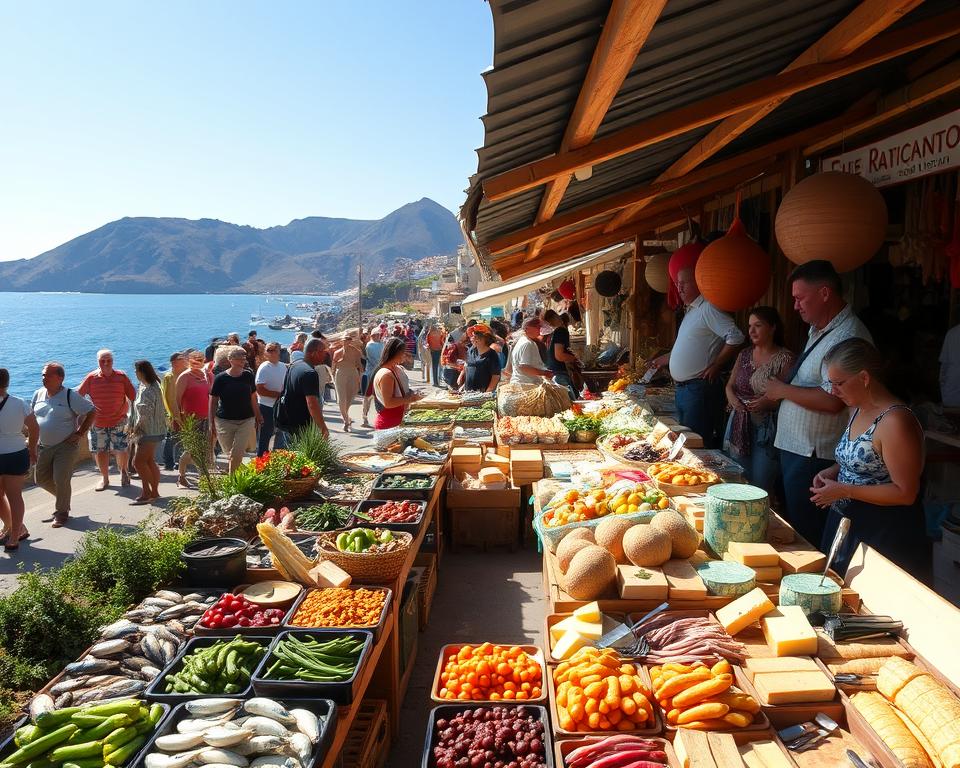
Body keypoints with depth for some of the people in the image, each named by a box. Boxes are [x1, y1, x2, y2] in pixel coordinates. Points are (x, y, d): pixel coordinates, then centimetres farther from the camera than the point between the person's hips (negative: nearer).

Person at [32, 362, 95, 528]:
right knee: (42, 479, 11)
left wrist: (80, 433, -12)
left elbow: (91, 412, -10)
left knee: (61, 481, -6)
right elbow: (31, 416, 20)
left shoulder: (70, 396, -12)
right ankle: (65, 495, 37)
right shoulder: (38, 394, 4)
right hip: (43, 446, 6)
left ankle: (61, 513, 12)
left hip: (65, 446, -6)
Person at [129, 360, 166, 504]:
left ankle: (147, 493, -2)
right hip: (147, 431, 10)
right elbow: (138, 409, 17)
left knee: (138, 461, -9)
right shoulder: (143, 386, 13)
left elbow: (145, 411, -25)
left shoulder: (148, 390, -19)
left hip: (150, 432, -10)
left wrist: (137, 427, -13)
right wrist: (134, 427, 10)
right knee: (149, 461, 12)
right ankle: (154, 492, 19)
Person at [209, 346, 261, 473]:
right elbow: (213, 401, 0)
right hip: (225, 421, -1)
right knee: (230, 454, 7)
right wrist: (211, 423, -2)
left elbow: (253, 398, 13)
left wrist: (258, 416, 15)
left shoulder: (248, 376, 3)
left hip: (246, 420, 1)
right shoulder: (220, 378, -5)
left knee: (237, 454, -9)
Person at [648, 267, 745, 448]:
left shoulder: (708, 308, -14)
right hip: (682, 389, 10)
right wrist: (665, 359, 31)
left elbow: (736, 337, -23)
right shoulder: (690, 311, 17)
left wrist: (715, 366, -18)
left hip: (700, 389, -10)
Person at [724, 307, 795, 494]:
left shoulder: (785, 359, -8)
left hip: (766, 429, -6)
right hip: (740, 426, 6)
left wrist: (769, 402, -25)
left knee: (761, 488, -4)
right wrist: (732, 397, -4)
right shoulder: (745, 355, 10)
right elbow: (730, 385, 16)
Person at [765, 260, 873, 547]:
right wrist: (773, 393, 8)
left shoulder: (847, 337, -20)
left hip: (814, 456, -10)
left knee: (804, 536, -1)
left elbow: (832, 401, -28)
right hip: (794, 448, 10)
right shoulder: (818, 330, 13)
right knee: (788, 520, 19)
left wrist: (783, 390, -15)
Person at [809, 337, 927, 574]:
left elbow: (905, 493, -22)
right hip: (845, 524, 9)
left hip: (883, 537, -9)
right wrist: (833, 471, 2)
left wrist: (843, 490, -22)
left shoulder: (895, 421, -21)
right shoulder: (858, 411, 7)